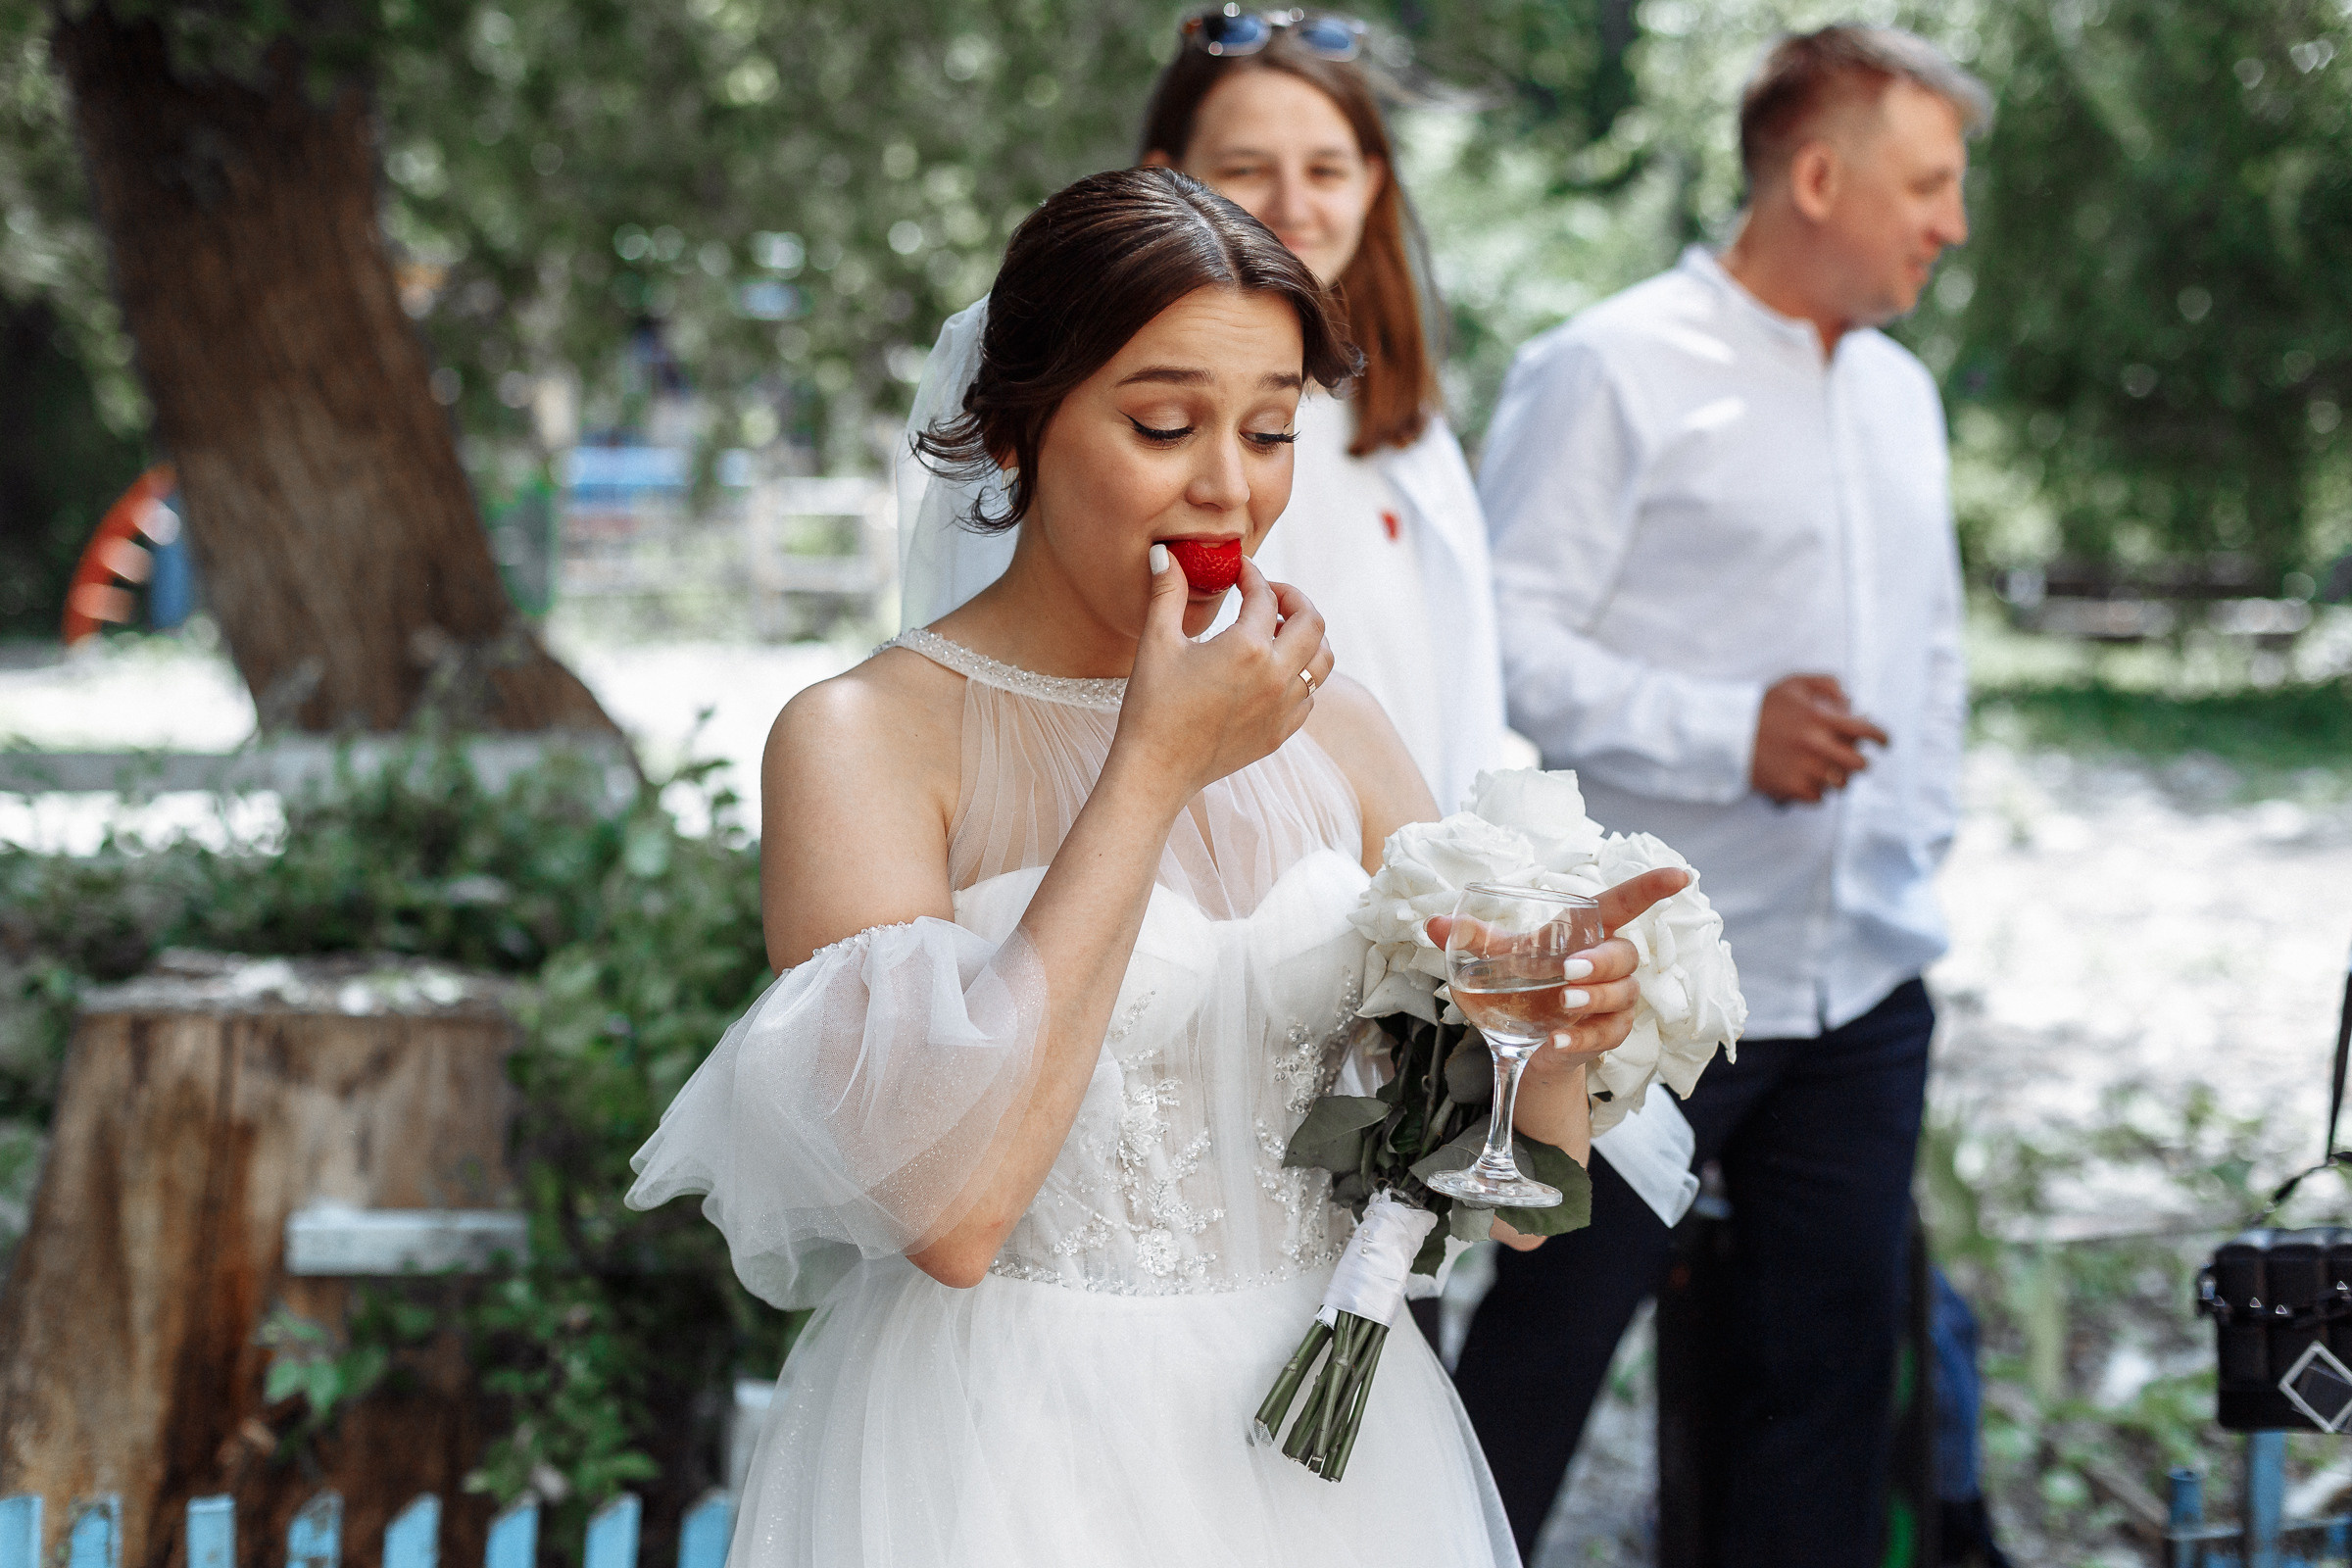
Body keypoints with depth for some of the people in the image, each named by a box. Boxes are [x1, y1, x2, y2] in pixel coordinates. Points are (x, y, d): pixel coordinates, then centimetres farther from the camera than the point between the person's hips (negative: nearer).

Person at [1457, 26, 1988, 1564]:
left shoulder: (1902, 394, 16)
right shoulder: (1611, 372, -8)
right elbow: (1510, 638, -14)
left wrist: (1922, 843, 17)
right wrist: (1731, 736, -21)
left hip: (1863, 986, 7)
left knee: (1839, 1362, 9)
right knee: (1541, 1356, 0)